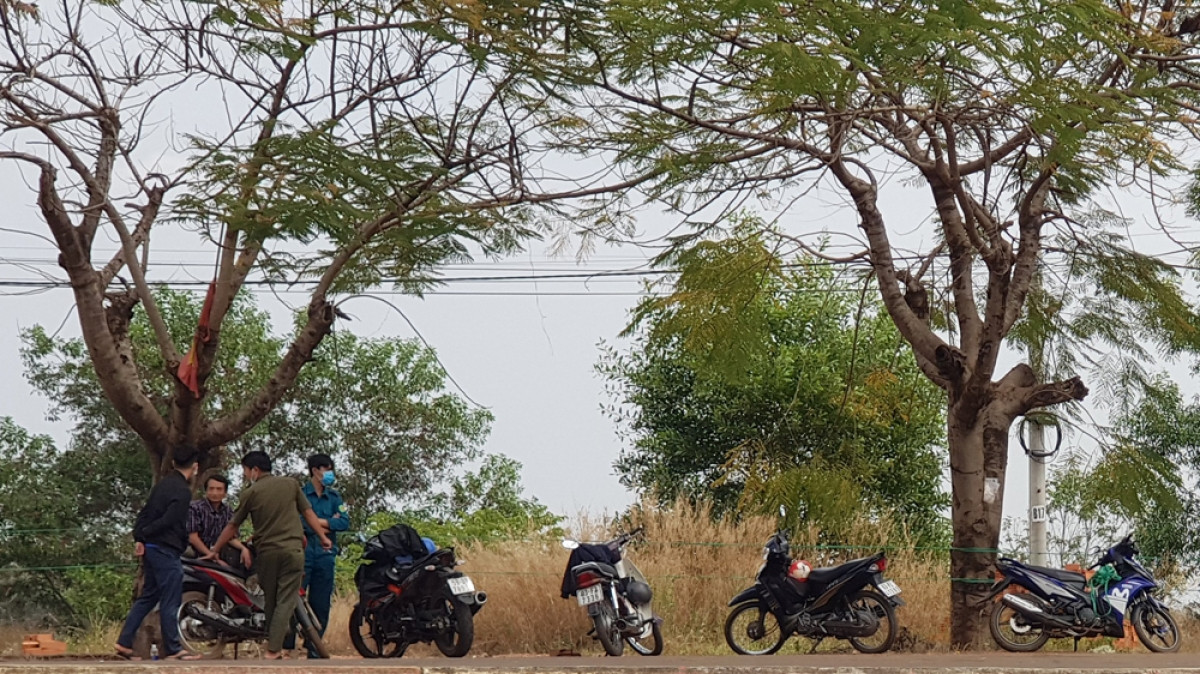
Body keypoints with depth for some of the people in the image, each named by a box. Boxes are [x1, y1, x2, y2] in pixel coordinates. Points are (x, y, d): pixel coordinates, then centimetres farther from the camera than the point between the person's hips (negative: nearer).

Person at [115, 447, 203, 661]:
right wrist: (145, 534, -6)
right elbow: (169, 520, -19)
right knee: (170, 602, -3)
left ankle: (124, 643, 11)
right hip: (166, 551, -9)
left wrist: (138, 537, 0)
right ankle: (173, 650, 1)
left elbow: (145, 513, 10)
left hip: (150, 548, 9)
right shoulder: (183, 491, -14)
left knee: (148, 597, 14)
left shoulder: (162, 484, 14)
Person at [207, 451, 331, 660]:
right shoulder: (291, 484, 5)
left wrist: (215, 550, 17)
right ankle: (273, 650, -10)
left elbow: (232, 526, 7)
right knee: (286, 601, -2)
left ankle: (274, 644, 18)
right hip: (293, 548, 0)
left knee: (269, 601, 14)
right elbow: (308, 513, 7)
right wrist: (323, 537, 16)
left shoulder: (250, 493, 1)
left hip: (266, 552, 0)